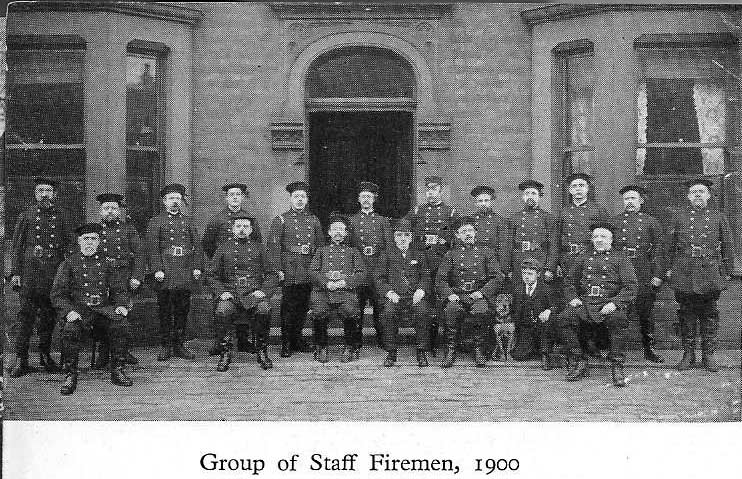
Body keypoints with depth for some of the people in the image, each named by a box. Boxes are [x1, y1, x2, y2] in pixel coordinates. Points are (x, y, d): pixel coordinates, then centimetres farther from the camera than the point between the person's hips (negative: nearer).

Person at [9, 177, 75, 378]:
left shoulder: (62, 215, 10)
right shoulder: (26, 215, 7)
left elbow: (70, 243, 11)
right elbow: (17, 246, 7)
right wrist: (15, 273, 1)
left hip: (55, 268, 1)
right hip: (30, 267, -1)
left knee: (49, 314, 7)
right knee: (26, 313, -5)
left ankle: (45, 354, 20)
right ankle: (21, 359, -3)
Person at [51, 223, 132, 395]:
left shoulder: (105, 261, 16)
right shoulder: (69, 263, 7)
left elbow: (119, 288, 19)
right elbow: (58, 293, 1)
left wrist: (121, 305, -1)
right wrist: (69, 311, -16)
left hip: (104, 308, 2)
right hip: (79, 309, -2)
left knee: (120, 323, -27)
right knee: (71, 329, -34)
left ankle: (117, 371, -17)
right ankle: (70, 376, -22)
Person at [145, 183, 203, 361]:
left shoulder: (188, 221, 16)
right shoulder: (156, 222, 5)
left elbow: (197, 246, 13)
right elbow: (153, 248, -2)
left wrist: (197, 267, 2)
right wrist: (157, 269, -12)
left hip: (186, 272, 3)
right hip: (166, 273, -3)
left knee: (183, 309, 6)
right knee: (165, 310, -1)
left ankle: (179, 345, 13)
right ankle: (165, 347, 6)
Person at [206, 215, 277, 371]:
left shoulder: (259, 248, 15)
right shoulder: (223, 248, 14)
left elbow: (272, 274, 12)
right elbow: (211, 275, 11)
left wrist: (263, 291, -5)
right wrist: (221, 292, -5)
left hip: (254, 294, 0)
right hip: (230, 294, 0)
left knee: (264, 310, -33)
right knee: (222, 311, -33)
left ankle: (262, 352, -15)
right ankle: (225, 354, -18)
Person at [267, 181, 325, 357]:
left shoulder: (313, 220, 14)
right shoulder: (281, 220, 1)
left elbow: (321, 245, 17)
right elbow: (273, 246, -4)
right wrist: (277, 270, -12)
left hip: (310, 271, 4)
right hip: (289, 269, -4)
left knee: (303, 306, 10)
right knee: (288, 307, -3)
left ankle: (297, 339, 23)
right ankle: (286, 344, 2)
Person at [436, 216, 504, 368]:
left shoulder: (486, 252, 15)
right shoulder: (451, 255, 17)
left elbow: (498, 277, 6)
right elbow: (440, 280, 9)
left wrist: (482, 292, -10)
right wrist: (449, 294, -11)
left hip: (479, 294, -1)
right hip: (457, 295, 1)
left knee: (480, 310, -35)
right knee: (451, 310, -34)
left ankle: (478, 350, -18)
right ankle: (450, 351, -22)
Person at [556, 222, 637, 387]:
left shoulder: (620, 258, 10)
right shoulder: (583, 257, 21)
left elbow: (630, 287, 1)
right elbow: (569, 281, 23)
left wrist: (614, 303, -15)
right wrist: (572, 298, 2)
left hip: (609, 304, -3)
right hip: (584, 303, 3)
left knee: (618, 320, -37)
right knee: (564, 319, -26)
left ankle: (617, 368, -27)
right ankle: (579, 363, -14)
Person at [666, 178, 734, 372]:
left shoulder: (718, 217, 8)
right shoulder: (678, 217, 8)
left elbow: (728, 246, 10)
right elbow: (670, 246, 10)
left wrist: (726, 272, 6)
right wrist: (670, 269, 6)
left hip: (710, 274, 0)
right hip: (684, 274, 0)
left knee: (709, 315, 4)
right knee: (686, 314, 4)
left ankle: (709, 354, 13)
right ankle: (688, 354, 13)